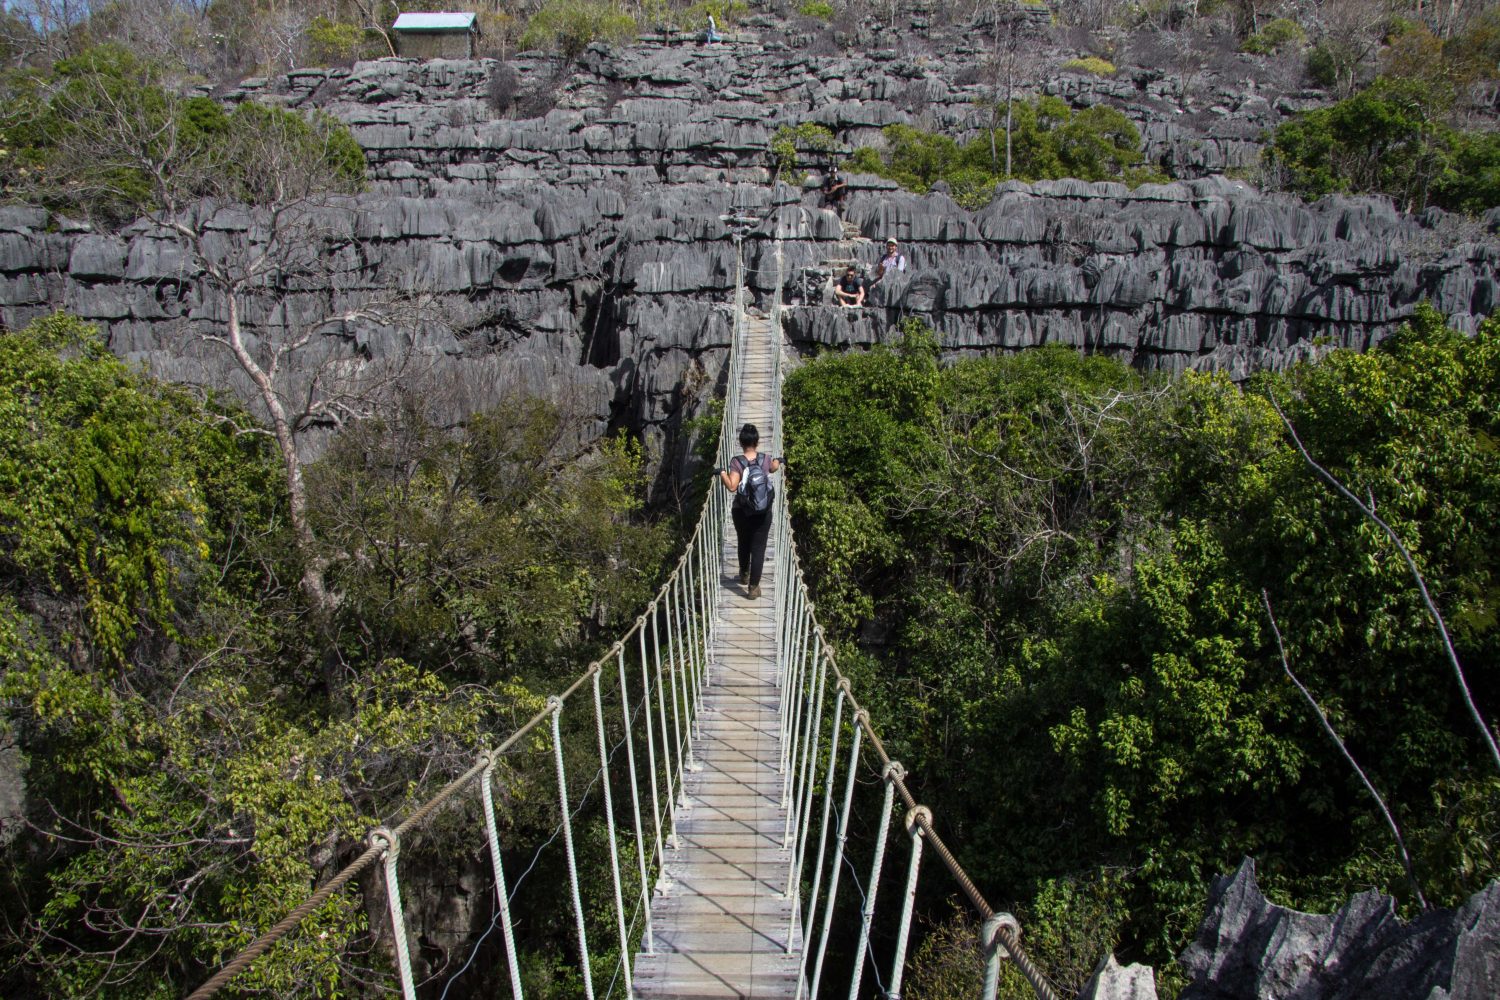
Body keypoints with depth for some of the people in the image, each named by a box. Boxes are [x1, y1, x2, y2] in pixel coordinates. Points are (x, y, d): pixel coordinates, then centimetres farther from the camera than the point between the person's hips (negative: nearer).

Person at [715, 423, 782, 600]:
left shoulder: (736, 462, -15)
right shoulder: (765, 460, -6)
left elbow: (732, 487, -25)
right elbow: (774, 467, 18)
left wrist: (722, 472, -11)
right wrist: (777, 461, 40)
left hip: (741, 511, 0)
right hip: (762, 512, 0)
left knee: (743, 543, 24)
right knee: (758, 548, 6)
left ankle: (744, 575, 44)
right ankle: (753, 587, 7)